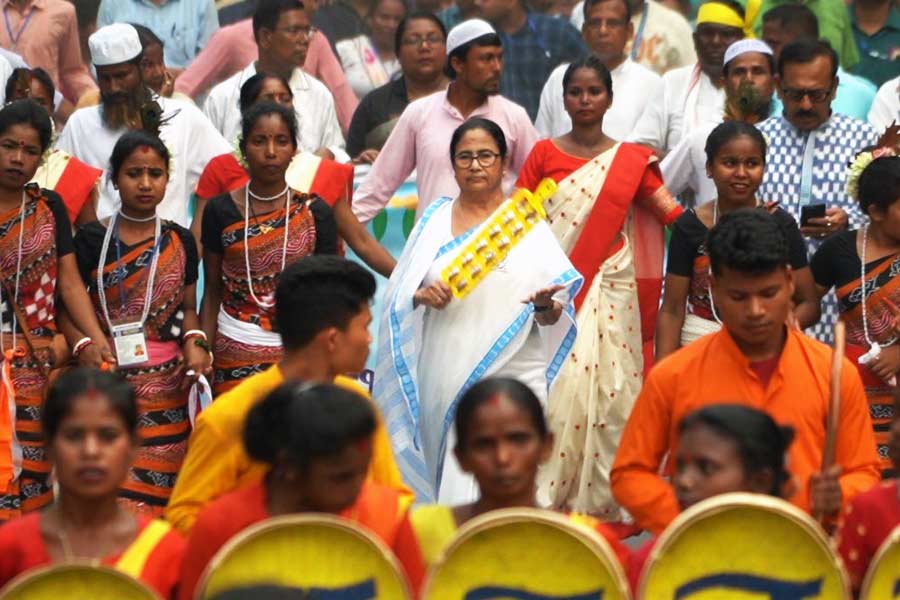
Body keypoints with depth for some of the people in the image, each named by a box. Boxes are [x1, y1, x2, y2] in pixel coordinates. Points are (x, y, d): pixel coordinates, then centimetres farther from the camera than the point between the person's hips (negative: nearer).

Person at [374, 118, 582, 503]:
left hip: (509, 378, -3)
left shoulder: (527, 224, 5)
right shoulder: (435, 219, 12)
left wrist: (546, 306, -21)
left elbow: (555, 315, 1)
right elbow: (397, 296, 13)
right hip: (443, 378, 3)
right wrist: (421, 296, -9)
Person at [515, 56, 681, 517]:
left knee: (609, 391, -3)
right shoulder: (544, 154, 8)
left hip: (610, 293, 1)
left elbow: (676, 216, 2)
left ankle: (601, 499, 5)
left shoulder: (632, 160, 8)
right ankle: (547, 496, -3)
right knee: (558, 388, -8)